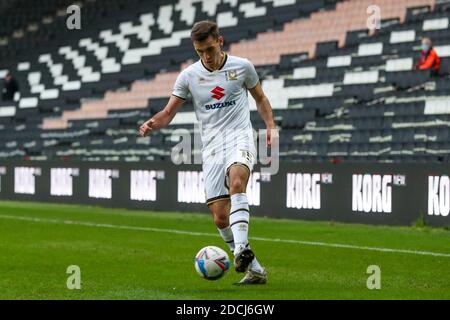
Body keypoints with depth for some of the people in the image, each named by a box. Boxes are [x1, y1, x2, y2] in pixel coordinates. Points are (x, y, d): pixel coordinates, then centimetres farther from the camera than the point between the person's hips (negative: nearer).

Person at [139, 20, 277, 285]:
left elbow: (260, 98, 18)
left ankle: (242, 248, -47)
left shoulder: (242, 67, 2)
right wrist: (153, 124, -15)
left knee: (236, 182, -36)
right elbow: (169, 112, 7)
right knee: (220, 218, -5)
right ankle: (255, 269, 10)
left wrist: (271, 126, 2)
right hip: (211, 148, 2)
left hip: (240, 139, -2)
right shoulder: (189, 76, 4)